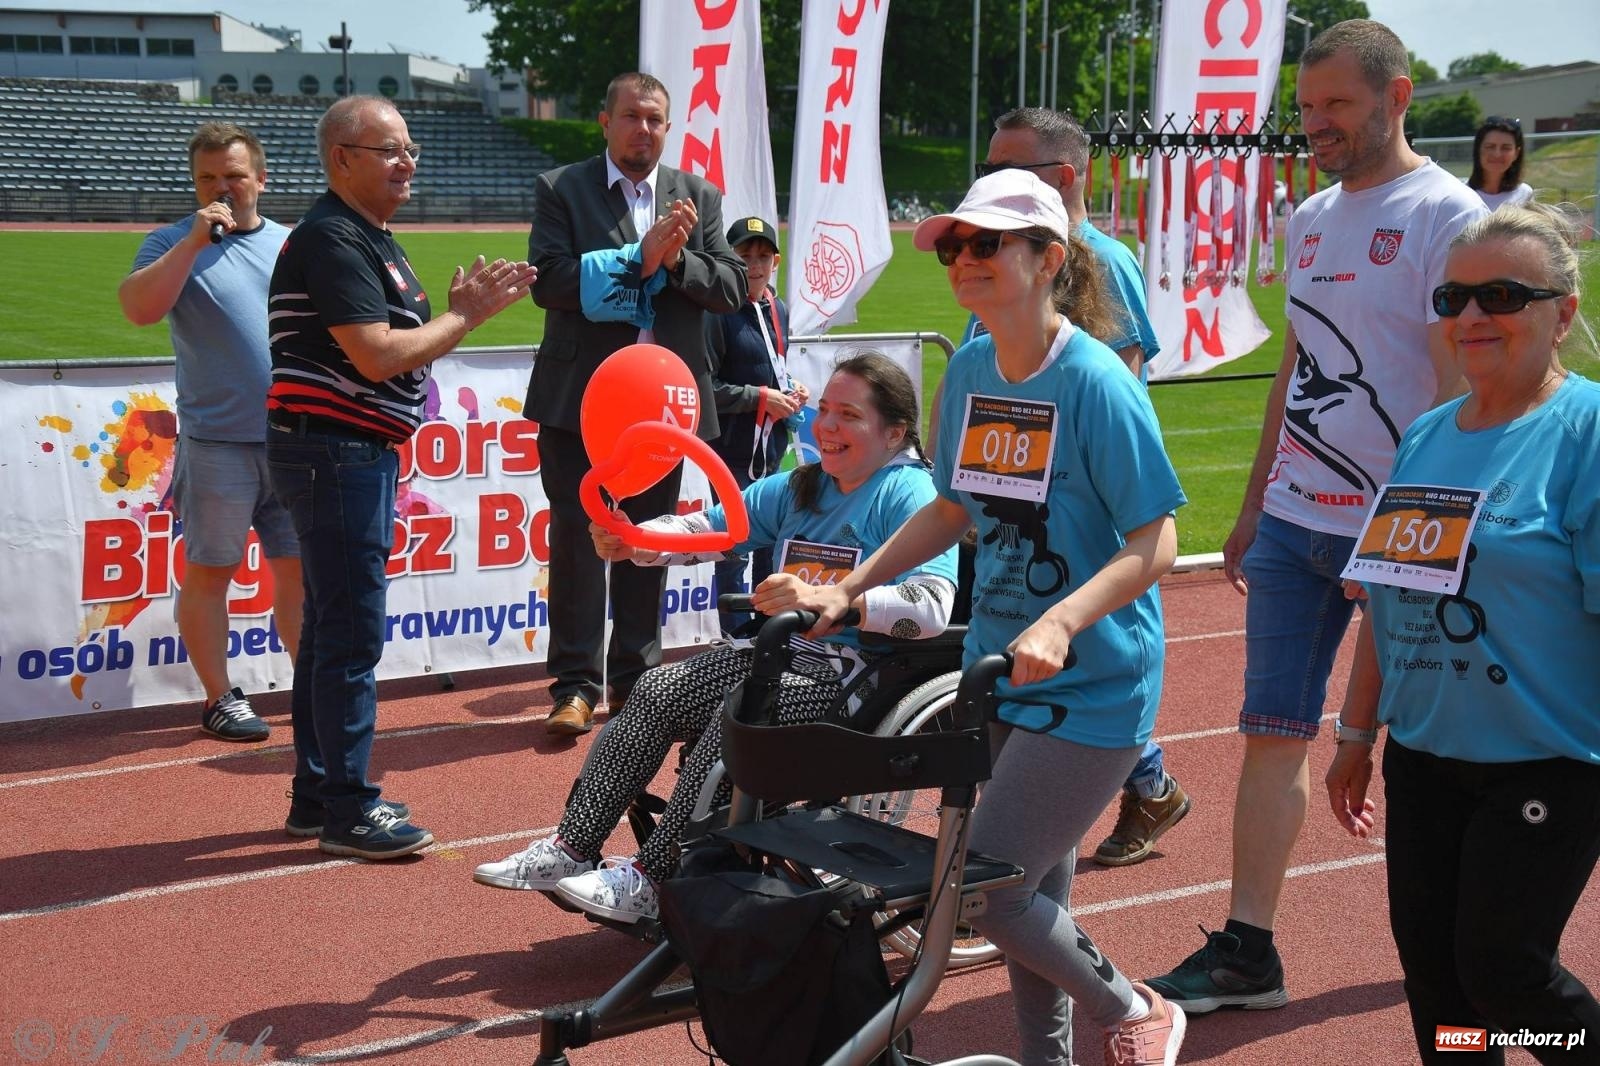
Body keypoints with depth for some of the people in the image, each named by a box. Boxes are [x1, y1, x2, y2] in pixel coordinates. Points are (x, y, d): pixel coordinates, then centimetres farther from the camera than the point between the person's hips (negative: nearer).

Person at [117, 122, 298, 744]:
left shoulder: (292, 246, 12)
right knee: (210, 571, 2)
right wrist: (195, 242, -22)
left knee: (299, 568, 8)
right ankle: (220, 699, 12)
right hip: (217, 443, -3)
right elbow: (139, 309, -18)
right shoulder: (175, 243, 0)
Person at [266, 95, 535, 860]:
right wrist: (467, 315, -10)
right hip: (332, 451, -11)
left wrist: (463, 308, 4)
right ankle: (347, 810, -1)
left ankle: (316, 792, 22)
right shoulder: (331, 240, -14)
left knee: (331, 625, 14)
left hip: (358, 453, 11)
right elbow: (377, 356, -21)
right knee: (353, 632, -8)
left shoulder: (370, 240, 18)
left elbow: (400, 349, 18)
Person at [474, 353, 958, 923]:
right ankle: (571, 849, -6)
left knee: (734, 716, -29)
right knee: (654, 691, -9)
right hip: (781, 653, 8)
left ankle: (650, 878, -20)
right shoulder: (796, 488, 14)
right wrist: (630, 540, -14)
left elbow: (933, 607, -26)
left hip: (857, 672, -8)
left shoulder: (910, 496, -11)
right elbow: (707, 529, 7)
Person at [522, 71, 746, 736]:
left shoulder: (699, 198, 10)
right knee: (577, 540, -2)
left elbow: (732, 288, 2)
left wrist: (677, 260, -16)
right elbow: (549, 281, -13)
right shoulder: (560, 189, 1)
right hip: (580, 400, -3)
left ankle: (634, 678, 22)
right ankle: (575, 685, 6)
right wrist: (638, 259, -20)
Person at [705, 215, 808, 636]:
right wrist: (761, 398, -15)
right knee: (735, 550, -2)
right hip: (734, 449, -7)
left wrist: (793, 390, 6)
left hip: (773, 448, 7)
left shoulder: (778, 311, 11)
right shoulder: (719, 312, -12)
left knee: (770, 546, 15)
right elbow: (703, 386, -16)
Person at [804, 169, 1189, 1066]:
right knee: (1034, 894, 14)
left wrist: (1060, 622, -34)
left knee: (989, 890, -7)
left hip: (1092, 686, -6)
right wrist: (847, 590, 9)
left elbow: (1154, 545, -19)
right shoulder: (969, 371, 4)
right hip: (1000, 673, 7)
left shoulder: (1097, 382, -17)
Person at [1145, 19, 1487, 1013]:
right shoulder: (1311, 219, 14)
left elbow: (1460, 391, -15)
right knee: (1273, 734, 5)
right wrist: (1254, 503, 19)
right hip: (1294, 522, 7)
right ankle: (1247, 950, 10)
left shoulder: (1446, 215, -10)